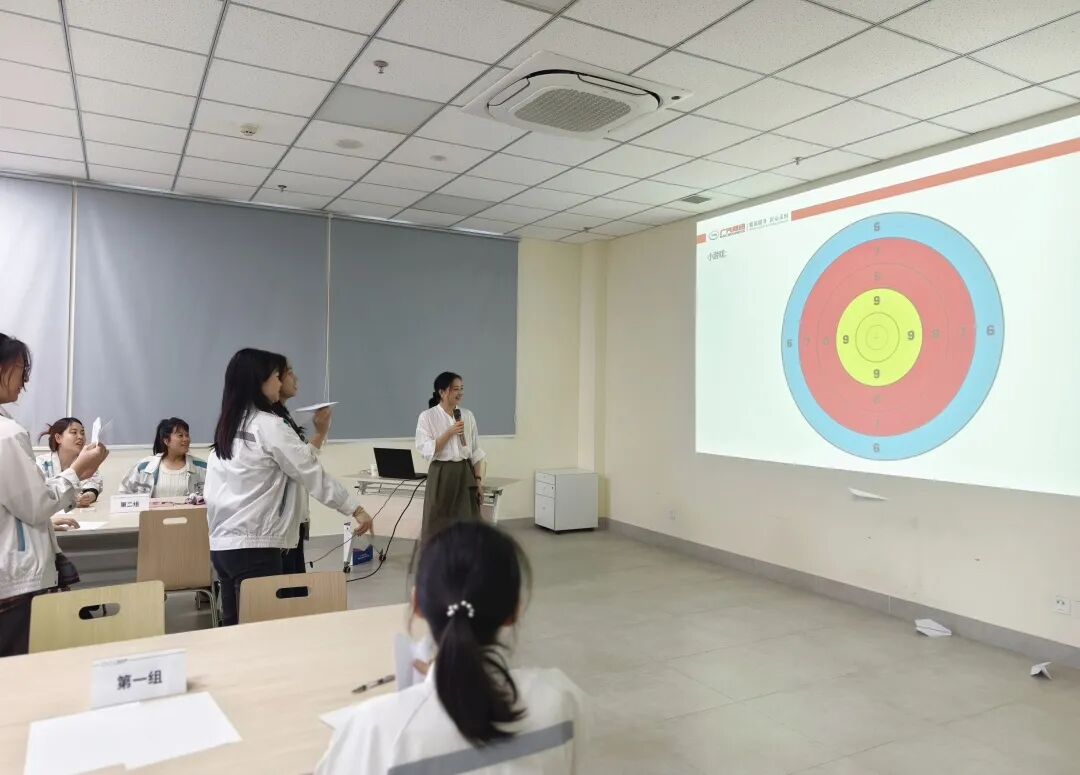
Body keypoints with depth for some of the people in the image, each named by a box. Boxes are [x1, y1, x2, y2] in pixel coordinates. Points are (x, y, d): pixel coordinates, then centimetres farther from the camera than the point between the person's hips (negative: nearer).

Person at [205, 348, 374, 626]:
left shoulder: (227, 427, 12)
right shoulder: (268, 426, -12)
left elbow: (212, 493, 13)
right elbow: (312, 473, -10)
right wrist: (356, 508, -4)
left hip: (222, 544, 8)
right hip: (254, 546, -8)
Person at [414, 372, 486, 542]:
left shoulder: (468, 415, 7)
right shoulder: (427, 417, -6)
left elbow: (476, 451, 9)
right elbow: (426, 451, -13)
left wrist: (478, 480, 3)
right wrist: (450, 433, -19)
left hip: (465, 474, 4)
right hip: (441, 475, -4)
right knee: (438, 528, 1)